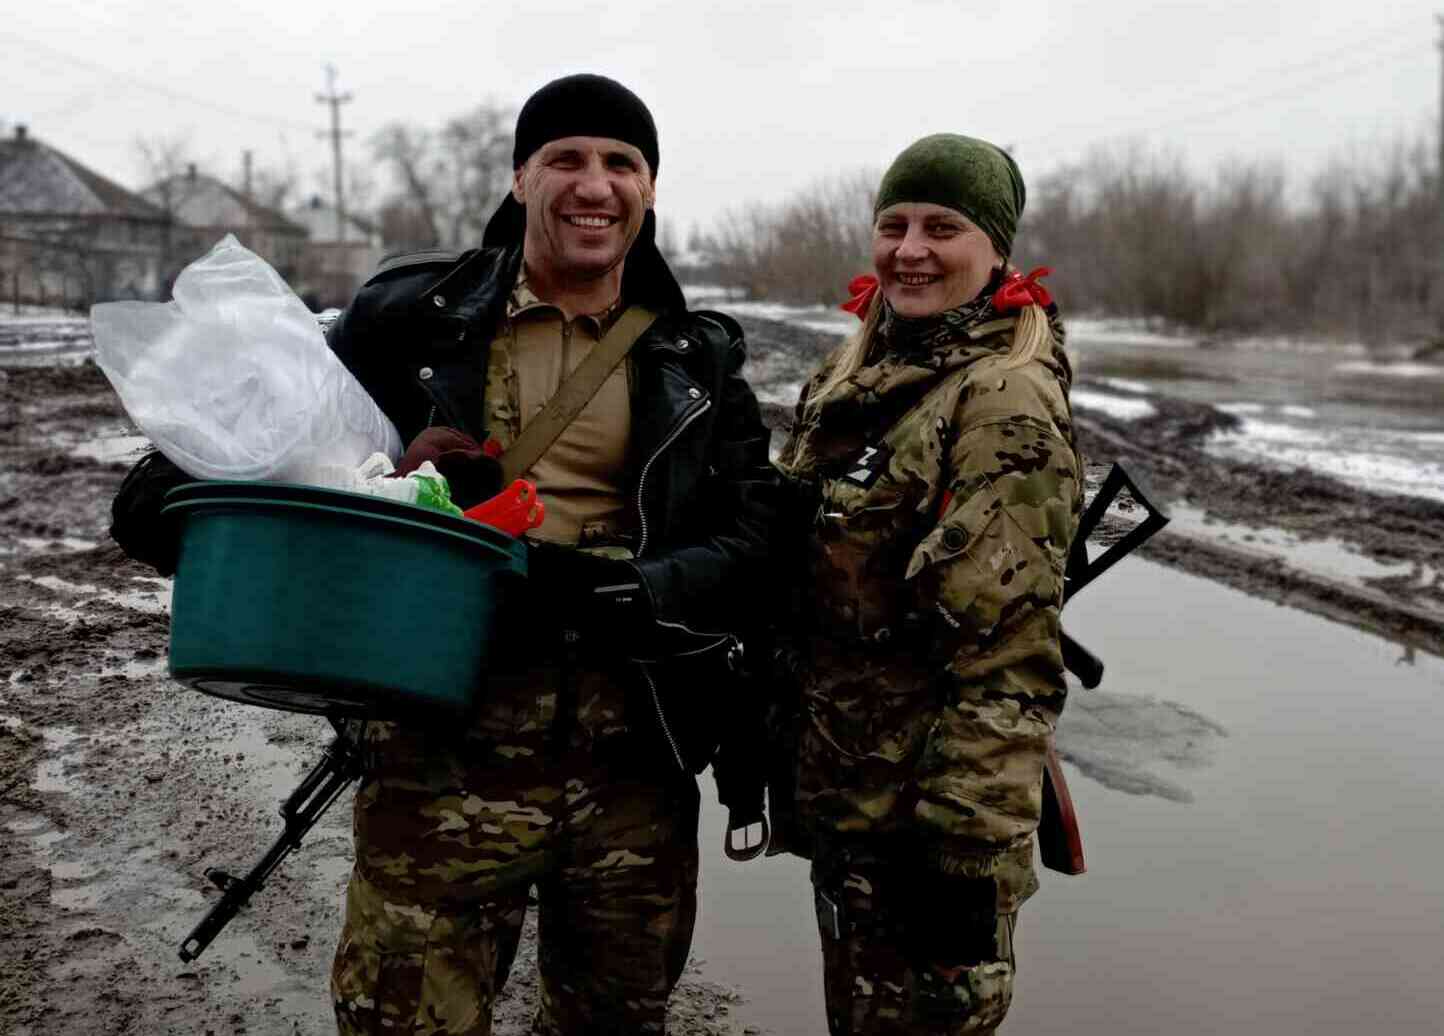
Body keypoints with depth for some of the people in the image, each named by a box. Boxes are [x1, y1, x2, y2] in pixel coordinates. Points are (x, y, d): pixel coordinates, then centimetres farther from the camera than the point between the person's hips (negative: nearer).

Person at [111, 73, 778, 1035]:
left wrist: (631, 591, -18)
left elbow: (754, 536, 0)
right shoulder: (412, 316, 3)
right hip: (446, 754, -2)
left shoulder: (696, 361, 7)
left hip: (634, 773, 3)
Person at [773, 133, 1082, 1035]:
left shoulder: (1009, 400, -18)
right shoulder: (859, 370, 9)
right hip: (837, 789, 8)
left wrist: (968, 850, -23)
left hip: (925, 799, -8)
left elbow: (1010, 656, -23)